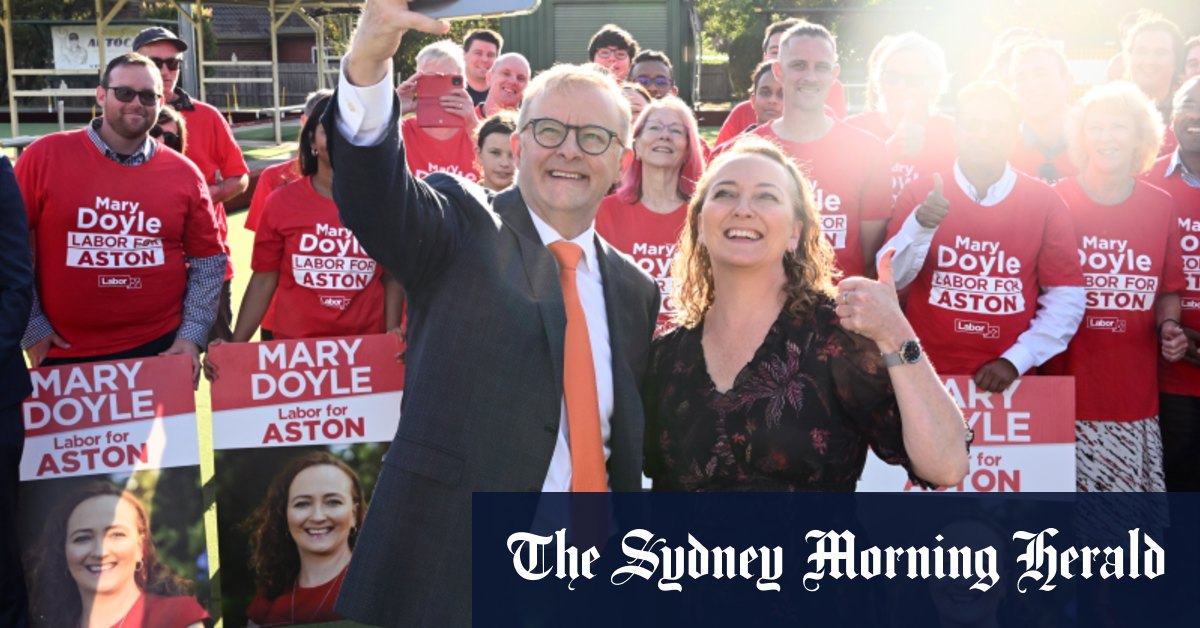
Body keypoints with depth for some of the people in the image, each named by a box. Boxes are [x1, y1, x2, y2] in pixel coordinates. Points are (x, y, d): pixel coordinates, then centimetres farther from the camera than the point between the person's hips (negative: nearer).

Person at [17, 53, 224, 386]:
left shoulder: (184, 173, 2)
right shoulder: (45, 156, -3)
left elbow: (208, 259, 7)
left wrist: (193, 335, -1)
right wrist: (31, 328, -4)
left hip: (162, 348, 1)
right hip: (64, 354, -1)